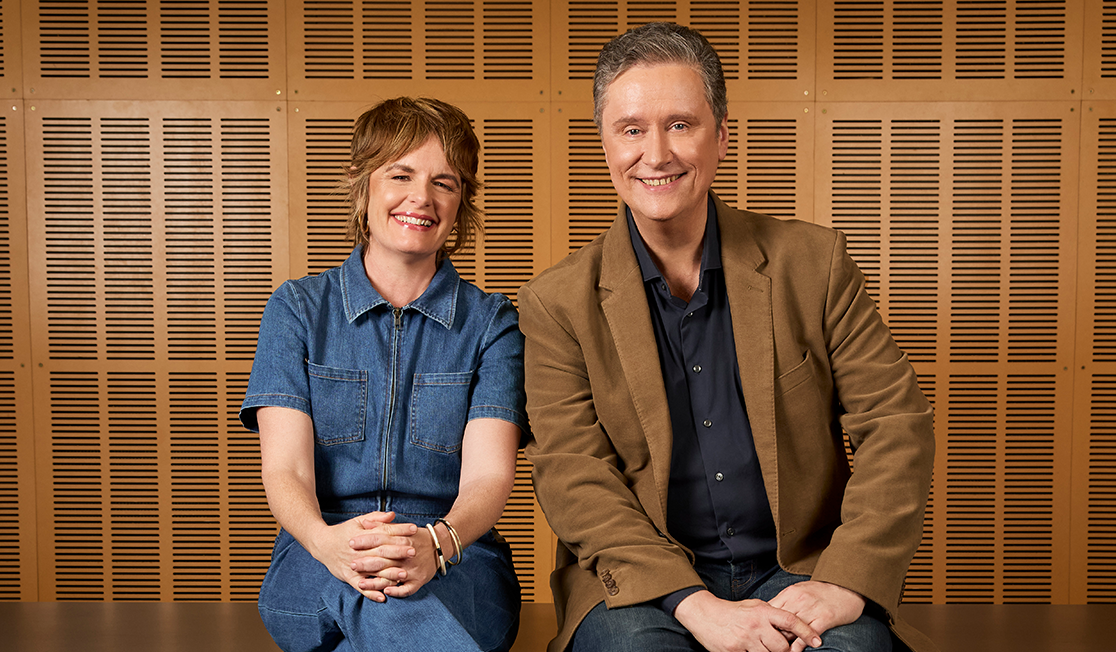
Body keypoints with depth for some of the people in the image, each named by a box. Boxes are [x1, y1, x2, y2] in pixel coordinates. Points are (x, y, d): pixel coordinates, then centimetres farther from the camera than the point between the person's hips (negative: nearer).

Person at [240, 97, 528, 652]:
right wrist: (326, 541, -28)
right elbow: (284, 467, -4)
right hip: (314, 568, 1)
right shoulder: (298, 309, 7)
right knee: (357, 584, -36)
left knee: (386, 592, -37)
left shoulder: (491, 322, 6)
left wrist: (437, 542, -31)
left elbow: (489, 473, -6)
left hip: (457, 569, 0)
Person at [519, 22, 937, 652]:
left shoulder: (813, 262, 3)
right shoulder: (558, 302, 0)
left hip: (797, 572, 2)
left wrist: (847, 581, -14)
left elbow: (898, 423, 0)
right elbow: (572, 475, -7)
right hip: (643, 587, -1)